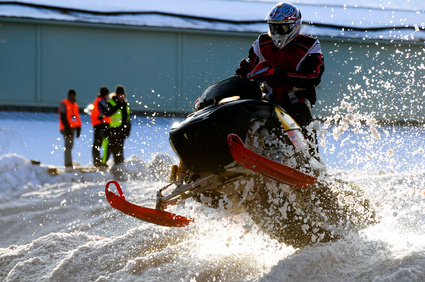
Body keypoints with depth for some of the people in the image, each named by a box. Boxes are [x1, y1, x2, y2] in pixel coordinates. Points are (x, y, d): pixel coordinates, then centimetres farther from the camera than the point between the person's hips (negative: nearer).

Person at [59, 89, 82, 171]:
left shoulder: (75, 105, 18)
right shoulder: (64, 104, -7)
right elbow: (63, 117, -14)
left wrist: (78, 128, 14)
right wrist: (67, 128, -19)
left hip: (73, 127, 8)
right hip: (67, 128, -8)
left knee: (70, 146, 10)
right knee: (68, 146, -14)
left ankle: (69, 164, 15)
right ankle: (68, 165, -18)